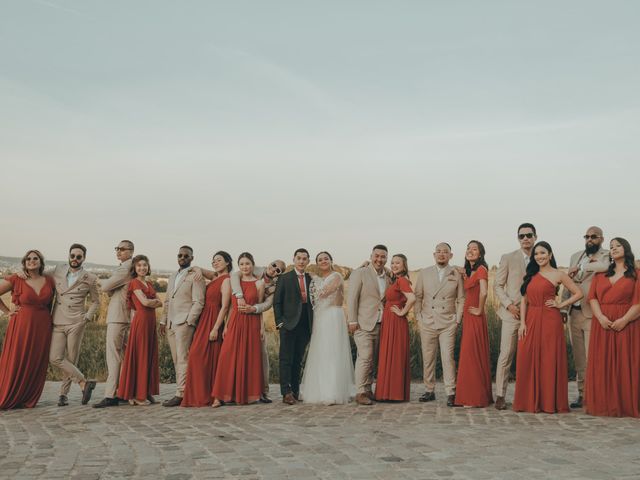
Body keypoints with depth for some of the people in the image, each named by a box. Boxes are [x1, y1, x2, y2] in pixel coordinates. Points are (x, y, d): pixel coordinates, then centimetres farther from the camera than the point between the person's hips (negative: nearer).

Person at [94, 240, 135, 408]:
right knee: (123, 355, 14)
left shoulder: (125, 269, -14)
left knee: (113, 356, -13)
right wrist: (107, 284, 3)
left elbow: (105, 287, -15)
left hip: (118, 317, -11)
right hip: (124, 317, 11)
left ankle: (110, 396, -15)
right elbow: (112, 290, 24)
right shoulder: (127, 268, 20)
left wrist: (101, 281, 6)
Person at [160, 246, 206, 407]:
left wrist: (189, 321, -15)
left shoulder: (195, 276, -3)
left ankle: (181, 394, -10)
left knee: (183, 359, -10)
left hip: (184, 323, -8)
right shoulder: (172, 276, 21)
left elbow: (198, 302, -10)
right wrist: (163, 321, 15)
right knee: (176, 360, 8)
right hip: (170, 324, 8)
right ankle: (181, 389, 12)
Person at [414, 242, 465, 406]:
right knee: (428, 358, 5)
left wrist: (458, 319, 1)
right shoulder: (424, 273, 9)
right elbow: (417, 296, 11)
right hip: (427, 323, 2)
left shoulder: (456, 274, 6)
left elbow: (461, 298, 8)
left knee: (448, 357, -9)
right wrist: (418, 317, 3)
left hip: (448, 324, -2)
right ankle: (429, 391, 16)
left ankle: (450, 393, -4)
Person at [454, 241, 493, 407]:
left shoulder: (481, 269, -13)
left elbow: (483, 292, -26)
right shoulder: (468, 271, 16)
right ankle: (472, 396, 20)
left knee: (472, 355, -5)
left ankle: (475, 398, 3)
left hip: (475, 318, -9)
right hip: (468, 318, 9)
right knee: (470, 356, 13)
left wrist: (479, 310, -15)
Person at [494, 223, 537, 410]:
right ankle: (500, 396, 0)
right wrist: (509, 304, -9)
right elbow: (498, 285, 3)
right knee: (506, 355, -4)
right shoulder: (508, 258, 4)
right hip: (512, 313, -2)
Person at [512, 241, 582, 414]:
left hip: (550, 321, -4)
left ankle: (550, 402, 8)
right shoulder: (531, 275, 13)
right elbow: (524, 300, 10)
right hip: (531, 321, 4)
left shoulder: (558, 274, 1)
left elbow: (578, 293, 0)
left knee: (550, 361, -1)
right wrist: (522, 323, 0)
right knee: (528, 361, 1)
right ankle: (530, 402, 10)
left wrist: (560, 305, -5)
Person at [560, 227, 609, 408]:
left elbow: (606, 266, -26)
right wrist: (563, 308, 11)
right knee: (578, 358, 8)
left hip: (592, 314, -6)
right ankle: (582, 394, 14)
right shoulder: (576, 256, 18)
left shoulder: (607, 257, 0)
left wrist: (581, 267, -17)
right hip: (574, 313, 6)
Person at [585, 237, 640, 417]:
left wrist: (624, 320, -18)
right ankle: (604, 405, 4)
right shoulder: (600, 274, 17)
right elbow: (592, 297, 5)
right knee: (602, 365, 0)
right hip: (602, 324, 3)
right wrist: (601, 317, -11)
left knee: (625, 365, -4)